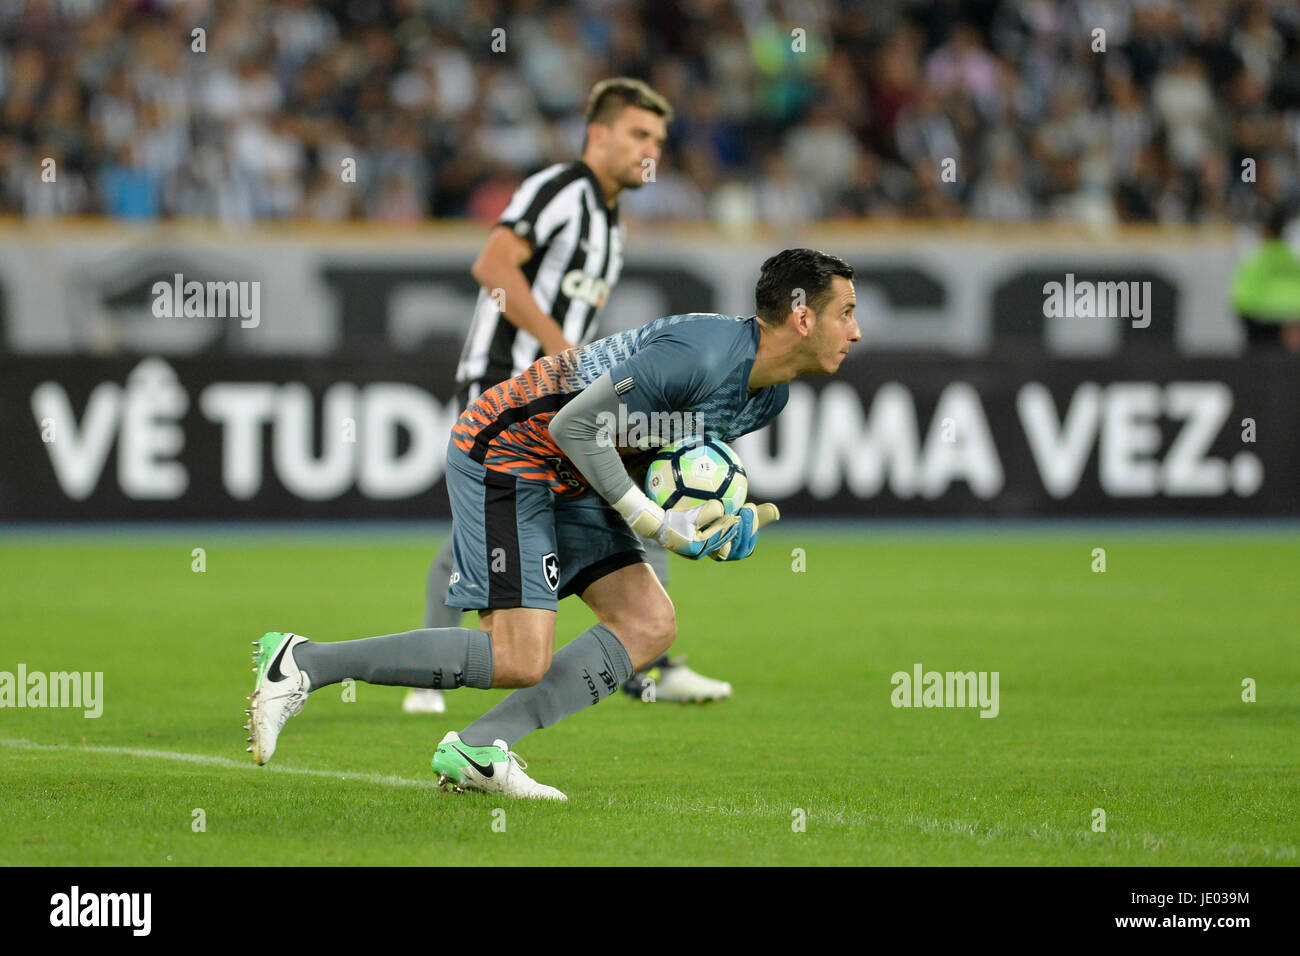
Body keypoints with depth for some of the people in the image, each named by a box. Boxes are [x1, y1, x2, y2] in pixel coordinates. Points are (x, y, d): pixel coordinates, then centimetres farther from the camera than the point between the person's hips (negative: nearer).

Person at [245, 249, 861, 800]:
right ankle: (303, 665, -11)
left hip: (568, 478, 10)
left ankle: (477, 749, -5)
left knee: (650, 625, -2)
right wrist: (651, 521, -21)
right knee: (520, 661, -16)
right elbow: (575, 424, -24)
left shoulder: (769, 397, 6)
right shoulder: (700, 356, -26)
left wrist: (721, 518, 0)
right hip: (504, 453, -10)